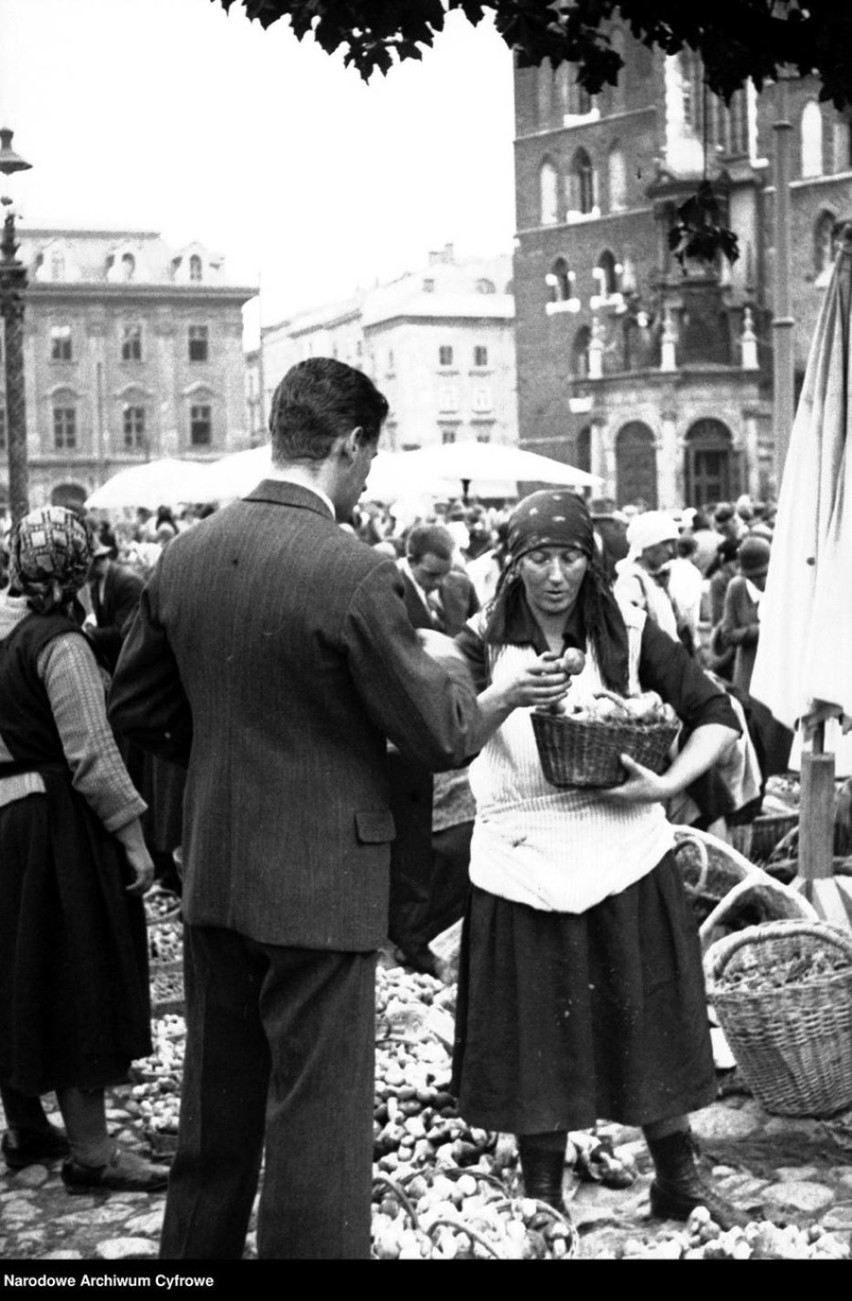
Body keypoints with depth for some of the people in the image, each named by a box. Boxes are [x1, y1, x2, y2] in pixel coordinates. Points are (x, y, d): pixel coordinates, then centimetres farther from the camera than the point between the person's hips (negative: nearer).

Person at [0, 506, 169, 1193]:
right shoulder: (59, 643, -17)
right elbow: (92, 756, -20)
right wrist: (133, 839, -15)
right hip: (55, 827, -8)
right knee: (76, 981, 0)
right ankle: (90, 1152, 7)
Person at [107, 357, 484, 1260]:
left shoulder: (185, 555, 0)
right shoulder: (354, 573, -20)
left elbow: (134, 706, 11)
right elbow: (442, 738, -13)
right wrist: (452, 670, 6)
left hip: (210, 876, 7)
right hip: (318, 883, -6)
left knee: (216, 1108, 21)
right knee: (317, 1119, 5)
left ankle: (195, 1245, 35)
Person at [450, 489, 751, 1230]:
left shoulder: (629, 635, 3)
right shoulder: (484, 644, 1)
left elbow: (718, 716, 2)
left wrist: (667, 785, -13)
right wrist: (506, 699, -28)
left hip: (623, 854, 1)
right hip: (523, 862, 0)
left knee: (649, 1024, 9)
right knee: (535, 1037, 5)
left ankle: (679, 1182, 27)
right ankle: (541, 1197, 22)